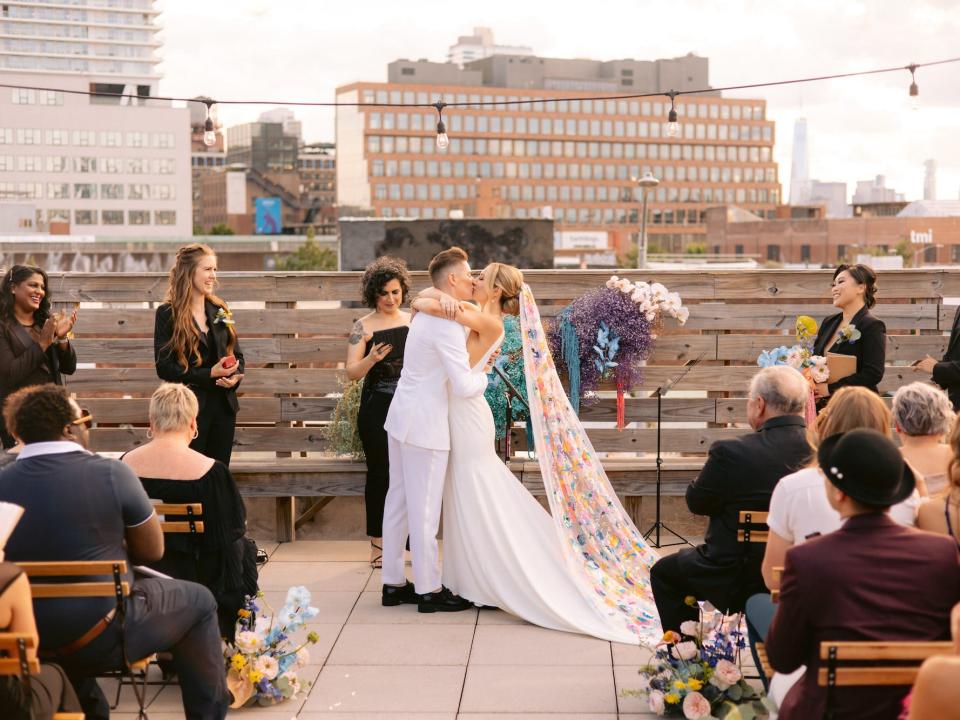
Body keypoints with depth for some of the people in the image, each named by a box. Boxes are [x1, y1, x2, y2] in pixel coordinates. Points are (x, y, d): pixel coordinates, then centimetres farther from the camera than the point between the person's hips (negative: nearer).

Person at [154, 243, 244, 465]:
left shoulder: (219, 310, 10)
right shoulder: (168, 314, -5)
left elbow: (236, 353, 15)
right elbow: (164, 367, -10)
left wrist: (235, 376, -8)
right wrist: (209, 374, -17)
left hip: (224, 405, 5)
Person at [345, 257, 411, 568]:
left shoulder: (414, 322, 7)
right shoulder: (364, 326, 0)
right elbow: (352, 372, -4)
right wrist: (371, 359, -21)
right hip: (377, 409, -2)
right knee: (380, 472, 2)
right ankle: (378, 543, 11)